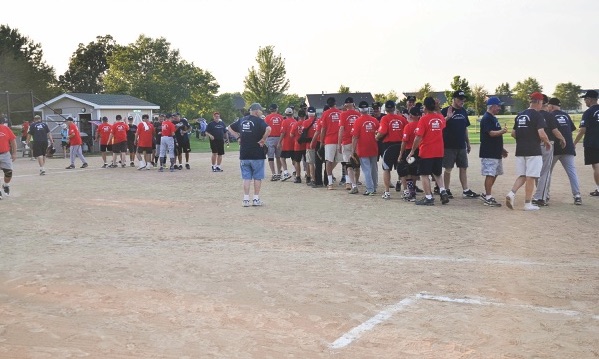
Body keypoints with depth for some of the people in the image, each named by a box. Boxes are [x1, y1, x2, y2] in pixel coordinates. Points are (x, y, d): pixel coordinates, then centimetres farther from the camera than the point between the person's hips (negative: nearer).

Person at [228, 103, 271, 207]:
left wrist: (239, 137, 13)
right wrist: (263, 140, -16)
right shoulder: (259, 121, -10)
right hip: (257, 155, -4)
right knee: (257, 177, 7)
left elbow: (230, 128, 20)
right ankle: (256, 199, 11)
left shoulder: (241, 120, 8)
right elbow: (268, 129, -28)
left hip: (244, 155, 5)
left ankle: (246, 199, 8)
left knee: (246, 178, 10)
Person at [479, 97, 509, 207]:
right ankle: (488, 198, -5)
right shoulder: (487, 118, -13)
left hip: (496, 152, 10)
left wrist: (501, 149, 23)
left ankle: (486, 194, 24)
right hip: (489, 153, -10)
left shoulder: (493, 118, 18)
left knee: (494, 174, 15)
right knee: (490, 174, -8)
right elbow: (491, 133, -23)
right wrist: (502, 131, -38)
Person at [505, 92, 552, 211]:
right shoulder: (537, 115, -9)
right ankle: (528, 203, 3)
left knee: (522, 176, 13)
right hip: (533, 151, -6)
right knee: (530, 177, -1)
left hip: (520, 151, 6)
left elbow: (513, 133, 16)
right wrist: (547, 142, 1)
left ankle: (511, 193, -10)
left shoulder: (520, 115, 12)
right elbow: (542, 134, -17)